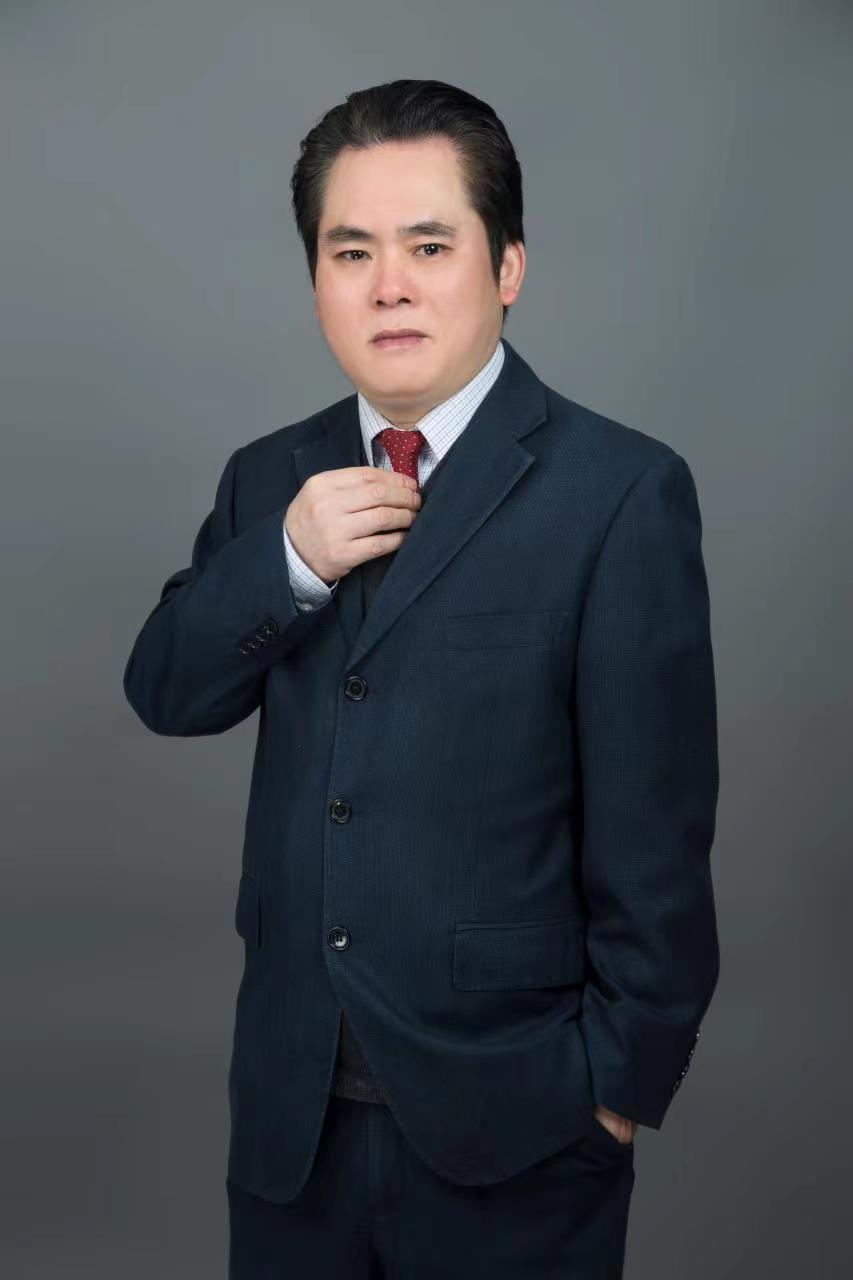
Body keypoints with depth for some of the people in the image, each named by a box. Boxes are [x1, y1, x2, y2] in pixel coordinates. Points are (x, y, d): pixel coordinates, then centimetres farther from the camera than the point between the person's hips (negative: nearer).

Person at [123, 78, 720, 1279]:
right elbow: (165, 693, 3)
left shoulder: (621, 491, -13)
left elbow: (653, 828, -11)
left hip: (509, 1127, -4)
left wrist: (627, 1077, -8)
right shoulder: (270, 478, 6)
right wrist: (286, 558, -13)